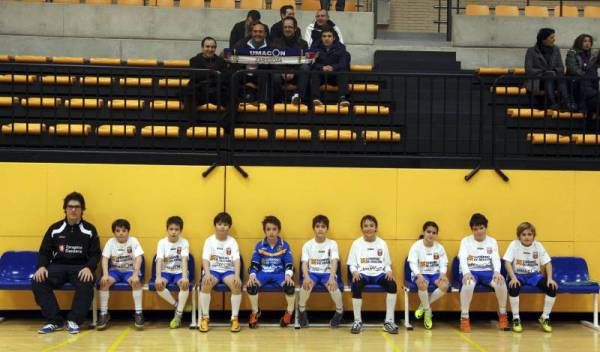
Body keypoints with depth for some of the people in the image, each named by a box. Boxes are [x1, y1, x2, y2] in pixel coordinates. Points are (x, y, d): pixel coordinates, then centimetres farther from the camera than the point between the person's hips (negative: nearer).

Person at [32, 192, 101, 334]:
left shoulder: (89, 230, 6)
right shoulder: (55, 229, 9)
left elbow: (95, 254, 2)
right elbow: (44, 252, 9)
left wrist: (89, 268, -19)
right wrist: (42, 266, -12)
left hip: (80, 267, -2)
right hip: (58, 266, 2)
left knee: (86, 284, -36)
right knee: (38, 282, -26)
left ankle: (74, 321, -19)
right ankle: (55, 321, -18)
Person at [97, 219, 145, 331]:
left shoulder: (133, 241, -6)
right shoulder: (111, 242, 0)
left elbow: (139, 258, -16)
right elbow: (105, 258, -9)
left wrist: (135, 275, -30)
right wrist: (105, 274, -26)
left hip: (130, 271, -2)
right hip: (115, 270, 2)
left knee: (136, 282, -33)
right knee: (104, 282, -27)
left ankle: (138, 313, -22)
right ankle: (104, 314, -15)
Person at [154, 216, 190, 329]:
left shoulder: (184, 242, -5)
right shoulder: (162, 242, -4)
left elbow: (184, 260, -18)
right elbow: (159, 260, -15)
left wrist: (184, 277, -33)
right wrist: (158, 277, -31)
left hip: (179, 272, -1)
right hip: (166, 272, 1)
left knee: (185, 284, -33)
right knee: (158, 285, -31)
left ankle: (178, 315, -19)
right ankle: (177, 306, -10)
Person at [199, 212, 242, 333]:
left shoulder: (232, 241, 2)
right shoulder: (209, 240, 1)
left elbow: (236, 260, -10)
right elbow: (205, 259, -10)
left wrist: (237, 275, -27)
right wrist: (207, 273, -30)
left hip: (228, 271, 1)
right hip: (213, 270, 0)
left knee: (237, 285, -31)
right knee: (206, 284, -33)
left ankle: (235, 318, -17)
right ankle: (205, 317, -17)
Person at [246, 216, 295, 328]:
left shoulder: (284, 245, 5)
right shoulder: (259, 246, 7)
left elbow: (289, 264, 1)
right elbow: (254, 263, 4)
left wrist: (288, 275, -19)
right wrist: (252, 275, -15)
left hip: (279, 273, -1)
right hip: (263, 272, 1)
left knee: (290, 286, -32)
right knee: (251, 285, -29)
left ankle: (289, 312, -5)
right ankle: (255, 312, -3)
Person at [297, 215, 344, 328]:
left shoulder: (332, 244, 0)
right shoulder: (307, 245, 2)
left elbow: (334, 262, -12)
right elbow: (305, 263, -7)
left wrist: (332, 278, -30)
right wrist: (306, 277, -29)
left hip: (327, 273, 0)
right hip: (312, 273, 0)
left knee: (334, 285, -32)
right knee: (305, 284, -32)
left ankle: (339, 312, -8)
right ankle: (302, 312, -10)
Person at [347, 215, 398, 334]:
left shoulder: (382, 243, 12)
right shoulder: (356, 243, 7)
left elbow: (387, 264, 13)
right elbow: (352, 264, 6)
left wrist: (389, 271, -10)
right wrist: (355, 272, -16)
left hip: (379, 274, 2)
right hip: (362, 274, -2)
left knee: (392, 284, -30)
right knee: (356, 285, -36)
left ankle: (389, 321, -21)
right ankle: (357, 321, -20)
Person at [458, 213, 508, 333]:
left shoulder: (492, 241, 13)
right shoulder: (465, 241, 7)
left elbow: (496, 259, 1)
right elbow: (462, 259, -7)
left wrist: (497, 272, -22)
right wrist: (466, 273, -29)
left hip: (487, 272, 2)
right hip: (470, 271, -2)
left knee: (500, 281, -31)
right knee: (469, 283, -38)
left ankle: (502, 314, -9)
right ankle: (464, 318, -27)